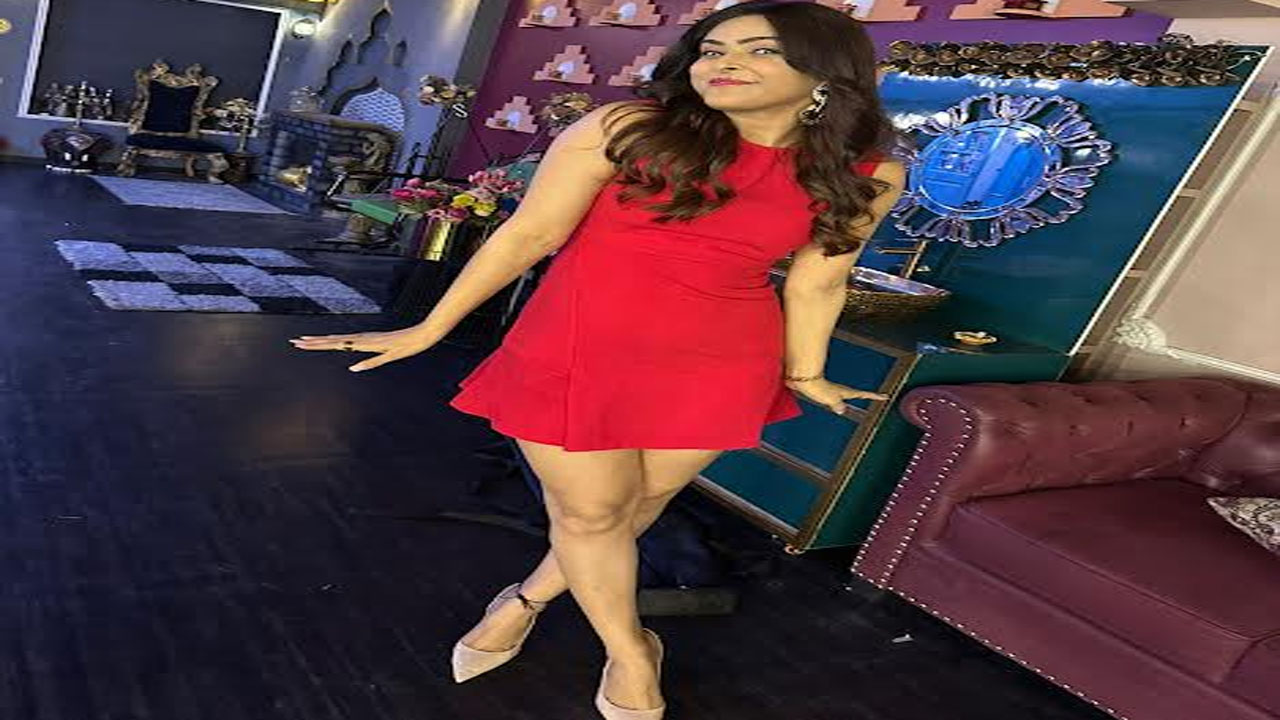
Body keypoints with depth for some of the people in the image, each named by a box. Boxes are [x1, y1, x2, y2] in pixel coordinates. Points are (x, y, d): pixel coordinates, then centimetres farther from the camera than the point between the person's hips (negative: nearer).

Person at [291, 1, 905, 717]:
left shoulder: (866, 176, -4)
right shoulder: (626, 128, -12)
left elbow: (816, 281, 9)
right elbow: (530, 234, -7)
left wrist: (805, 375, 17)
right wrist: (429, 330, -3)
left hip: (717, 365, 3)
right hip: (579, 349, -2)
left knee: (640, 503, 15)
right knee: (588, 509, 8)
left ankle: (527, 600, 42)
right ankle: (631, 655, 34)